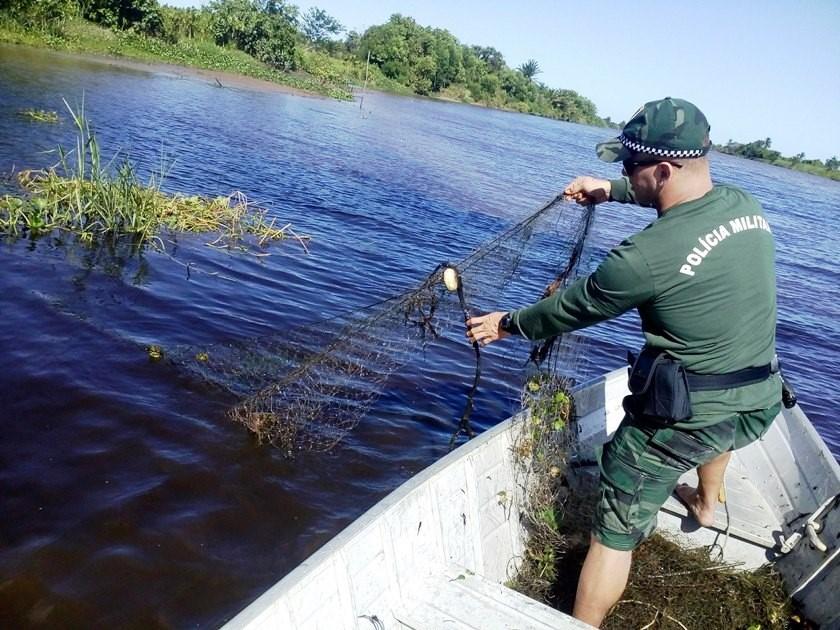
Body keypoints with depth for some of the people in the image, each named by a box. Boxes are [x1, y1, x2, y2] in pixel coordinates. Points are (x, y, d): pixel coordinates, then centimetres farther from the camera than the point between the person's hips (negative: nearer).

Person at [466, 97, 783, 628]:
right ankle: (707, 504, 68)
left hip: (679, 420, -8)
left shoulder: (647, 256, -25)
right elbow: (688, 199, 20)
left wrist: (508, 325, 7)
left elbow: (571, 309, -10)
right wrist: (612, 191, 21)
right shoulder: (746, 205, -4)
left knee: (616, 533, 4)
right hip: (760, 404, 9)